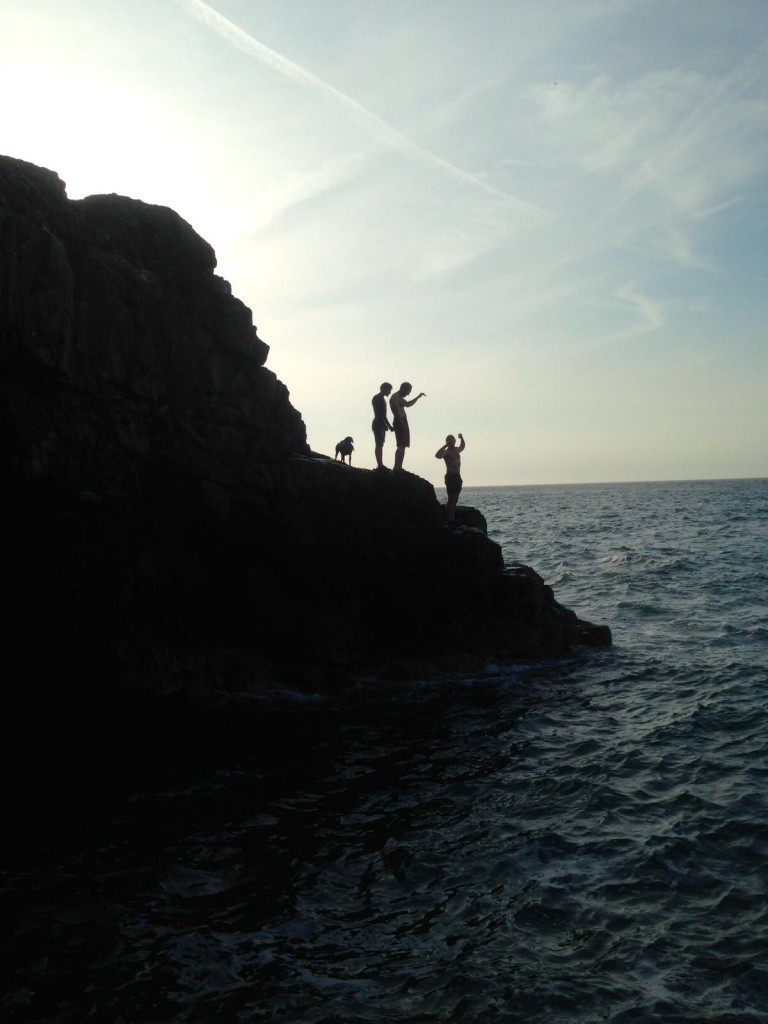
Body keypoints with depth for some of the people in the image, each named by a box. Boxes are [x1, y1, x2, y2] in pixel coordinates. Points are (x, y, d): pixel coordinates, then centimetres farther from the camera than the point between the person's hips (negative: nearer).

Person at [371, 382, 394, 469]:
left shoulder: (382, 399, 18)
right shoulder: (376, 398, -11)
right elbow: (378, 414, -18)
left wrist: (388, 425, 21)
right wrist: (389, 426, -20)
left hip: (382, 425, 10)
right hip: (378, 424, -10)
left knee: (380, 445, 8)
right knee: (378, 445, -12)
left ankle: (380, 464, 9)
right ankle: (379, 465, -16)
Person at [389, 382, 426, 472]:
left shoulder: (400, 398, 21)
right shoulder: (395, 397, -11)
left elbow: (408, 404, 38)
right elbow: (397, 412, -20)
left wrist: (418, 397, 36)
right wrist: (403, 425, -25)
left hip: (402, 423, 11)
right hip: (400, 423, -11)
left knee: (402, 446, 10)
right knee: (401, 446, -15)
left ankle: (398, 467, 12)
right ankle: (397, 467, -19)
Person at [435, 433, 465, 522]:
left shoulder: (456, 450, 16)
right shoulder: (446, 452, -7)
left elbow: (462, 447, 40)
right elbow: (437, 455, -29)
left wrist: (462, 439, 22)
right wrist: (446, 445, -25)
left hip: (457, 476, 8)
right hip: (450, 476, -8)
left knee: (455, 498, 6)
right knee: (451, 498, -13)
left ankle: (452, 518, 7)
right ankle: (449, 519, -15)